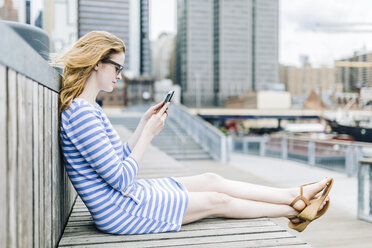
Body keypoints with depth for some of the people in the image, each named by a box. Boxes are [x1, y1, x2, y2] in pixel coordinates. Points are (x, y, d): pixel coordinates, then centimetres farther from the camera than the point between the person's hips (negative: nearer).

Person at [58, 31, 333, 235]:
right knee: (218, 200, 0)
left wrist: (144, 123, 3)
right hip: (121, 211, -9)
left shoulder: (88, 109, 8)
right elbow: (121, 179, -24)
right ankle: (297, 209, 19)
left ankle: (297, 196, 17)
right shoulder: (81, 113, -25)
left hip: (125, 196, 9)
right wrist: (149, 133, -17)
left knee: (211, 180, 7)